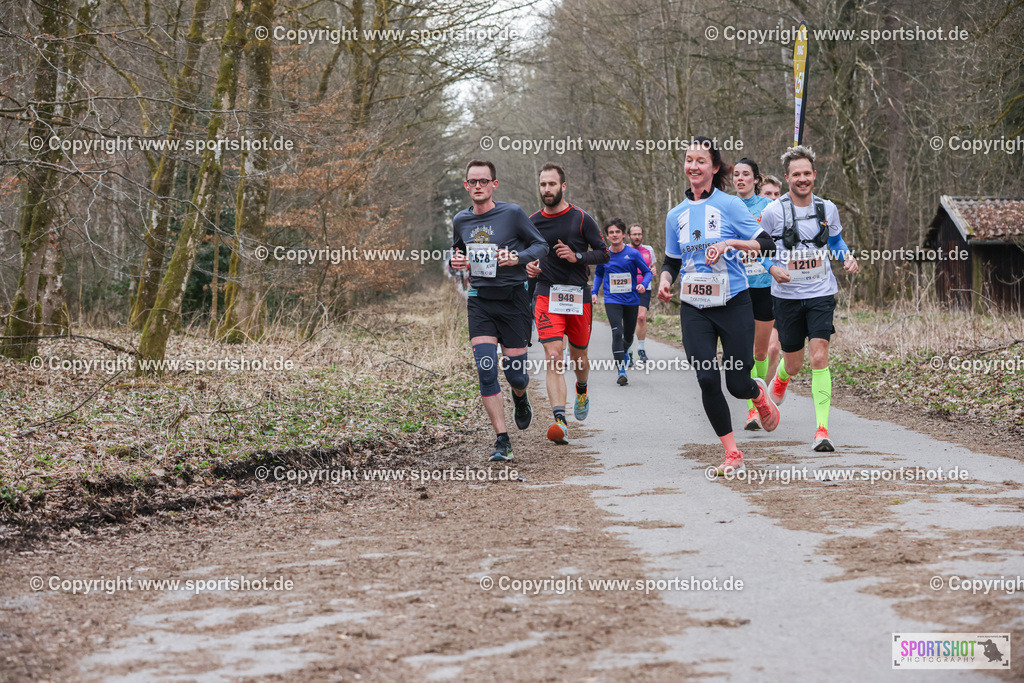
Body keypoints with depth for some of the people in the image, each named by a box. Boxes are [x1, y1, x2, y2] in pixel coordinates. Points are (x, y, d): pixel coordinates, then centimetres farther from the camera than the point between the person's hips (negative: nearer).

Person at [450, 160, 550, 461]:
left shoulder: (513, 213, -7)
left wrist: (518, 257, -18)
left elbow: (541, 245, 1)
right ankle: (502, 441, -6)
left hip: (513, 298, -2)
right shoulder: (461, 220, 6)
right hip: (480, 301, 2)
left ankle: (520, 398, 40)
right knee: (486, 370, -12)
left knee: (515, 373, 1)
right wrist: (456, 260, -1)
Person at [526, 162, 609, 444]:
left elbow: (604, 253, 1)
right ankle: (559, 421, -24)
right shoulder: (532, 222, 6)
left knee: (578, 355, 13)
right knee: (554, 357, -16)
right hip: (547, 296, 0)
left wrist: (577, 256, -15)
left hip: (578, 295, 0)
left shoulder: (581, 219, -2)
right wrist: (529, 266, -1)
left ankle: (582, 391, 49)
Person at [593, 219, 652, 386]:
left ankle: (624, 351, 48)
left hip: (631, 299, 0)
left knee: (628, 336, 12)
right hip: (612, 300, 0)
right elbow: (599, 274, 19)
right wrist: (594, 292, 8)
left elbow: (647, 272, 2)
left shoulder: (633, 253, -6)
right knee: (617, 333, -18)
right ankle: (621, 371, -18)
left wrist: (643, 284, -18)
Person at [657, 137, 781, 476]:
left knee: (738, 385, -4)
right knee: (707, 380, -11)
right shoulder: (676, 215, 9)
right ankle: (732, 454, 2)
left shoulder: (729, 205, -5)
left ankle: (760, 394, 36)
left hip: (733, 304, -3)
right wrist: (665, 280, 0)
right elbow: (671, 260, 20)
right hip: (694, 309, 3)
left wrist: (730, 243, -21)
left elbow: (767, 245, -7)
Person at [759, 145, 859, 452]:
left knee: (819, 358, -14)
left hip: (821, 292, 1)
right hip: (787, 296, 0)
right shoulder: (773, 212, -7)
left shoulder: (827, 208, 3)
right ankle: (781, 377, 49)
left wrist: (848, 258, 0)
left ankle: (822, 428, -14)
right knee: (794, 364, 10)